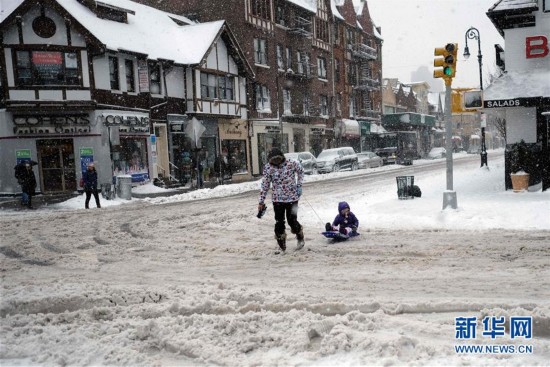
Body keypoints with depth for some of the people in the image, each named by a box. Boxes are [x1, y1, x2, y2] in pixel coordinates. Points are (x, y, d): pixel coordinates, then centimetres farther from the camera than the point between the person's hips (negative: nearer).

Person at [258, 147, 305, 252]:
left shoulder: (292, 164, -11)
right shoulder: (268, 168, -8)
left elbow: (300, 171, 10)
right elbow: (264, 185, -3)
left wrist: (299, 186, 3)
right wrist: (261, 201, -2)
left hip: (292, 197, -1)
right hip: (277, 199, 1)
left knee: (292, 221, 1)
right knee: (279, 223, 1)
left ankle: (300, 238, 31)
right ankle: (282, 247, 17)